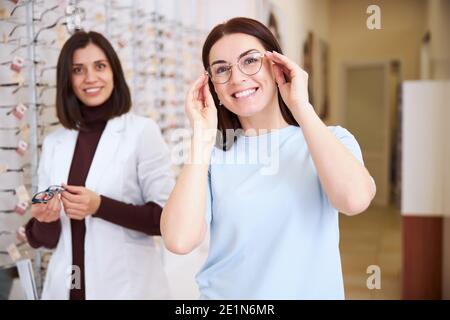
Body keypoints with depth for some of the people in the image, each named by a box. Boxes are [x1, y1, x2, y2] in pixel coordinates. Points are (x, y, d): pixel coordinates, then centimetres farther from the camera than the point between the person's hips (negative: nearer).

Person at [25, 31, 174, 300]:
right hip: (66, 286, 4)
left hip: (128, 287, -3)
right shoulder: (54, 143, 4)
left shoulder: (143, 131, -9)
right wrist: (45, 220, -13)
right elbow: (43, 239, 8)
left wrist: (100, 206, -20)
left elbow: (167, 218, -10)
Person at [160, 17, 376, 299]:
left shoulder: (332, 139, -6)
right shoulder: (210, 153, -5)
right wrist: (202, 136, -17)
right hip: (224, 295, 0)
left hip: (312, 292, 0)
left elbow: (355, 199, -27)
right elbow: (179, 241, -19)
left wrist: (300, 106, -19)